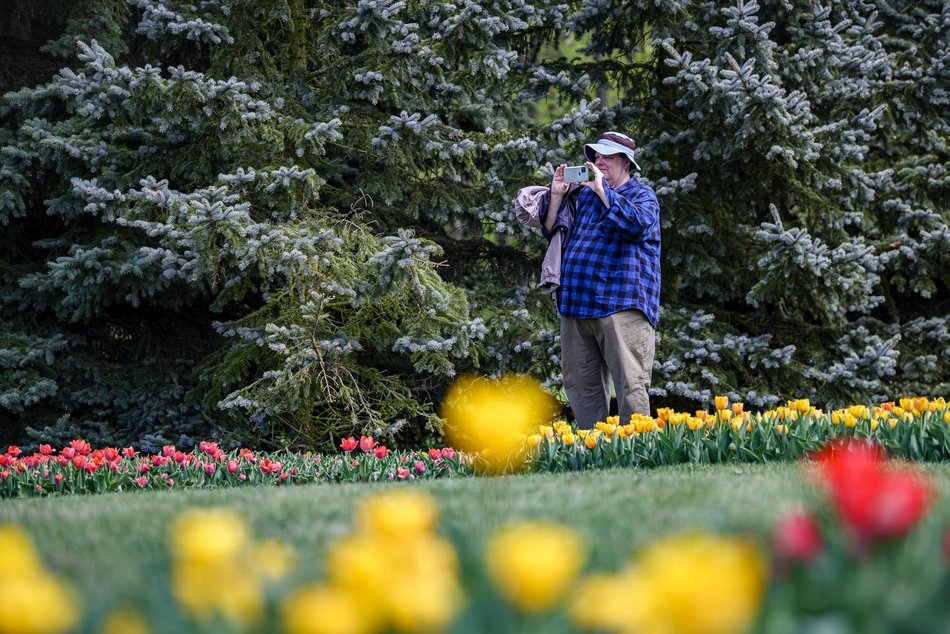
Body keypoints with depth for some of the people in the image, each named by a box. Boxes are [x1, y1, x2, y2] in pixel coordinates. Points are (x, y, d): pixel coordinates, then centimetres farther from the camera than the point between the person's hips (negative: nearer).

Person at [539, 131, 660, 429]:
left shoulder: (641, 195, 3)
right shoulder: (584, 195, 22)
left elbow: (638, 225, -19)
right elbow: (551, 231, 22)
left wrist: (602, 190, -14)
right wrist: (557, 196, 7)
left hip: (621, 305, -7)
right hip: (576, 306, 7)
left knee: (631, 385, -11)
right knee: (581, 386, 6)